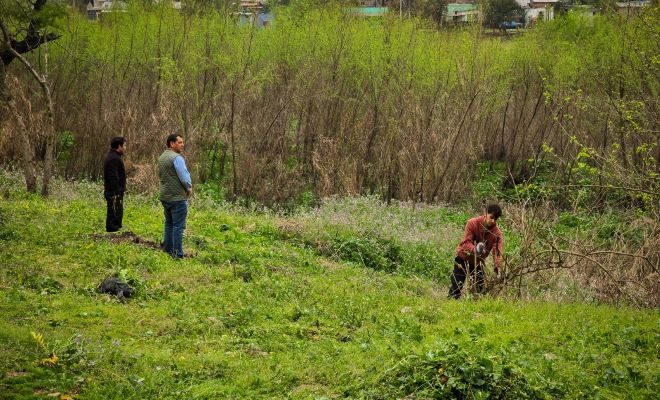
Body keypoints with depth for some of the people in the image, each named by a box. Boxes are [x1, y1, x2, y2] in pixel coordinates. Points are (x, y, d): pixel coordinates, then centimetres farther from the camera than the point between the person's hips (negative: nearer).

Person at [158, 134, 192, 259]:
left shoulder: (161, 157, 12)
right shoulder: (176, 158, -17)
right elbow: (184, 177, -20)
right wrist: (189, 187, -3)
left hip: (165, 196, 9)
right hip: (177, 197, -9)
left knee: (169, 224, 18)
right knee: (178, 226, -6)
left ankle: (168, 249, 24)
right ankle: (178, 254, -6)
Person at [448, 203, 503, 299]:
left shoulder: (497, 233, -16)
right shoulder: (472, 223, -22)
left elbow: (497, 250, -25)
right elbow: (466, 242, -28)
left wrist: (498, 266, -45)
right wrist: (475, 249, -51)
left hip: (478, 262, 3)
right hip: (463, 258, -3)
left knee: (479, 287, -2)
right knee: (456, 286, -8)